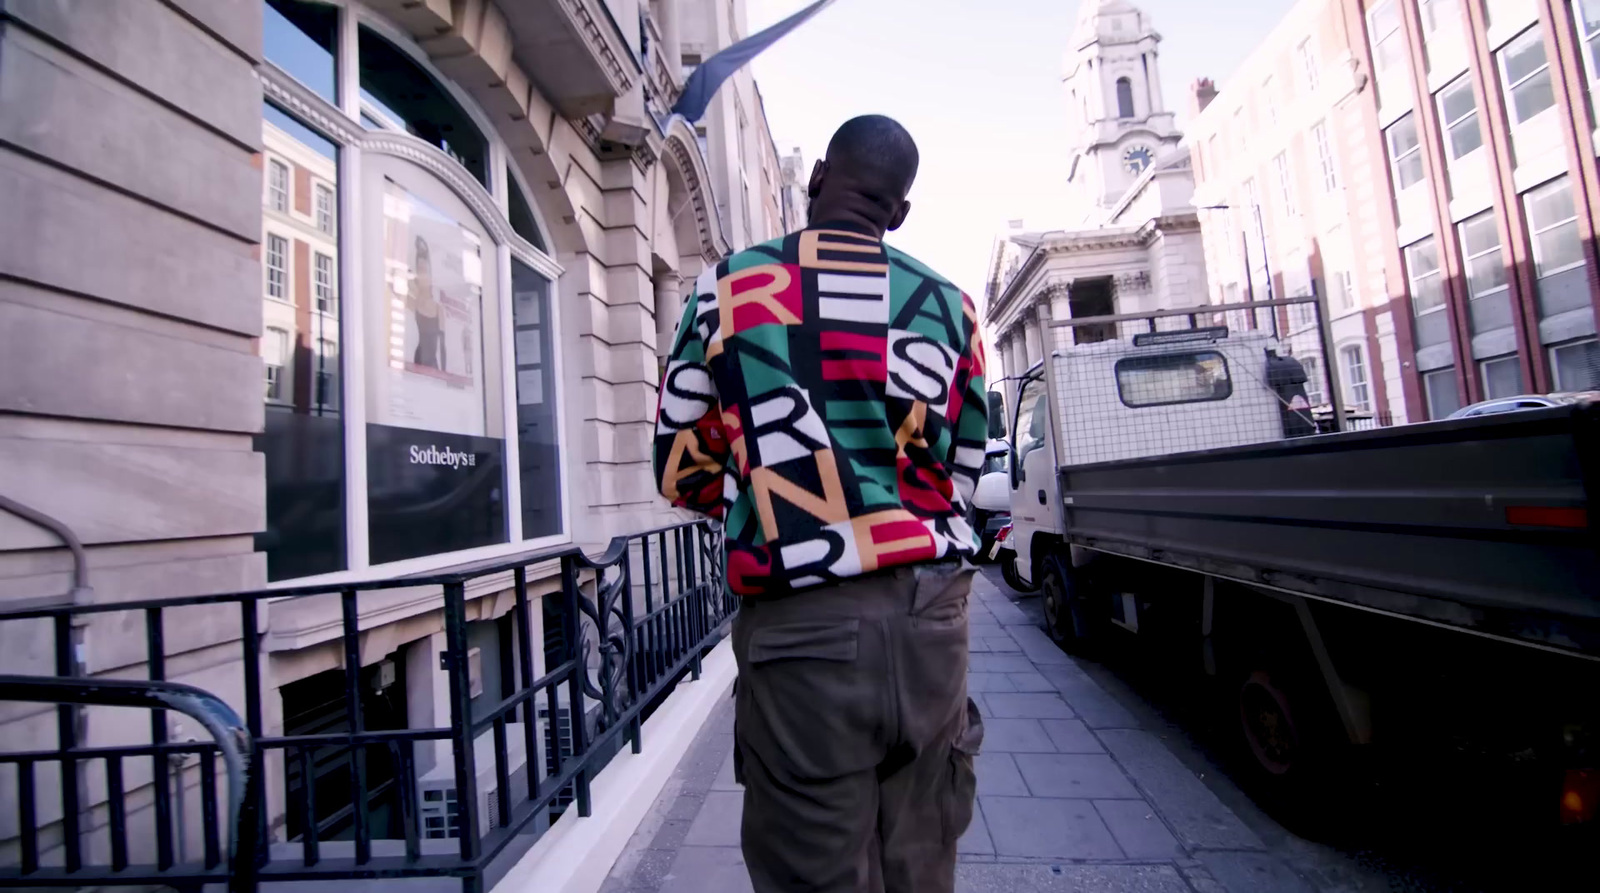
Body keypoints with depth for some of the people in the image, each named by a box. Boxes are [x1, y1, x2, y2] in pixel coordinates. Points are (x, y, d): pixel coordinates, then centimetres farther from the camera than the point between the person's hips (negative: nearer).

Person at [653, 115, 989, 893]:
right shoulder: (950, 307, 5)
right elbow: (961, 480, 8)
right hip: (929, 618, 3)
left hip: (800, 624, -2)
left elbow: (681, 473, 3)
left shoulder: (727, 289, 0)